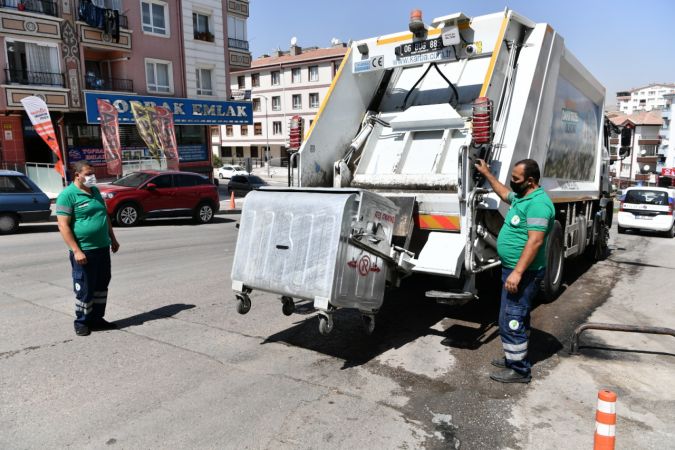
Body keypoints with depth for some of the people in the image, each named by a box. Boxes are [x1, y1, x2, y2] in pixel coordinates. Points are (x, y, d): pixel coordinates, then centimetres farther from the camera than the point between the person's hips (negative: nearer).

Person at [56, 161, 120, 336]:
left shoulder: (95, 191, 13)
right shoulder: (68, 195, -11)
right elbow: (63, 225, -15)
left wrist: (113, 239, 20)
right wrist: (76, 251, -20)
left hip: (103, 248, 7)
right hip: (84, 251, -7)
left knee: (101, 286, 13)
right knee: (85, 289, 2)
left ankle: (97, 319, 25)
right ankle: (82, 322, 17)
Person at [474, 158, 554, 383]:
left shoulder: (538, 203, -21)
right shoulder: (522, 197, 11)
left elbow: (535, 241, -28)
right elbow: (504, 193, 35)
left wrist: (517, 272, -31)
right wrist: (486, 173, 36)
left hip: (523, 272, -11)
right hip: (514, 268, 11)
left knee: (510, 320, -6)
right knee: (518, 317, 21)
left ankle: (519, 370, 6)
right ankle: (515, 357, 35)